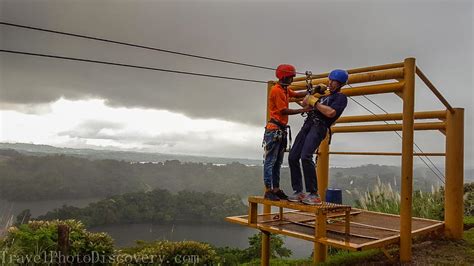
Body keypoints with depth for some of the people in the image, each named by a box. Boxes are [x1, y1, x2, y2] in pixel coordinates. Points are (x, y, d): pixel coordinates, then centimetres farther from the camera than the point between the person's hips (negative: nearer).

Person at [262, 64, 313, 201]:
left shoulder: (285, 89, 16)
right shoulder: (277, 90, -12)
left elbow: (297, 94, 26)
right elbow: (284, 111, -15)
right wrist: (303, 110, -13)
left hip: (282, 130, 10)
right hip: (274, 129, -10)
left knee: (278, 162, 10)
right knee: (270, 161, -7)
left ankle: (276, 189, 15)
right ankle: (268, 191, -5)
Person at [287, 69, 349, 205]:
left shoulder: (341, 97, 4)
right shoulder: (325, 96, 29)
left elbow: (331, 113, -15)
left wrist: (314, 101, -8)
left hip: (319, 127, -8)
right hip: (307, 124, 8)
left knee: (305, 157, -27)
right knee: (293, 157, -3)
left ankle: (314, 194, -21)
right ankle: (299, 192, 3)